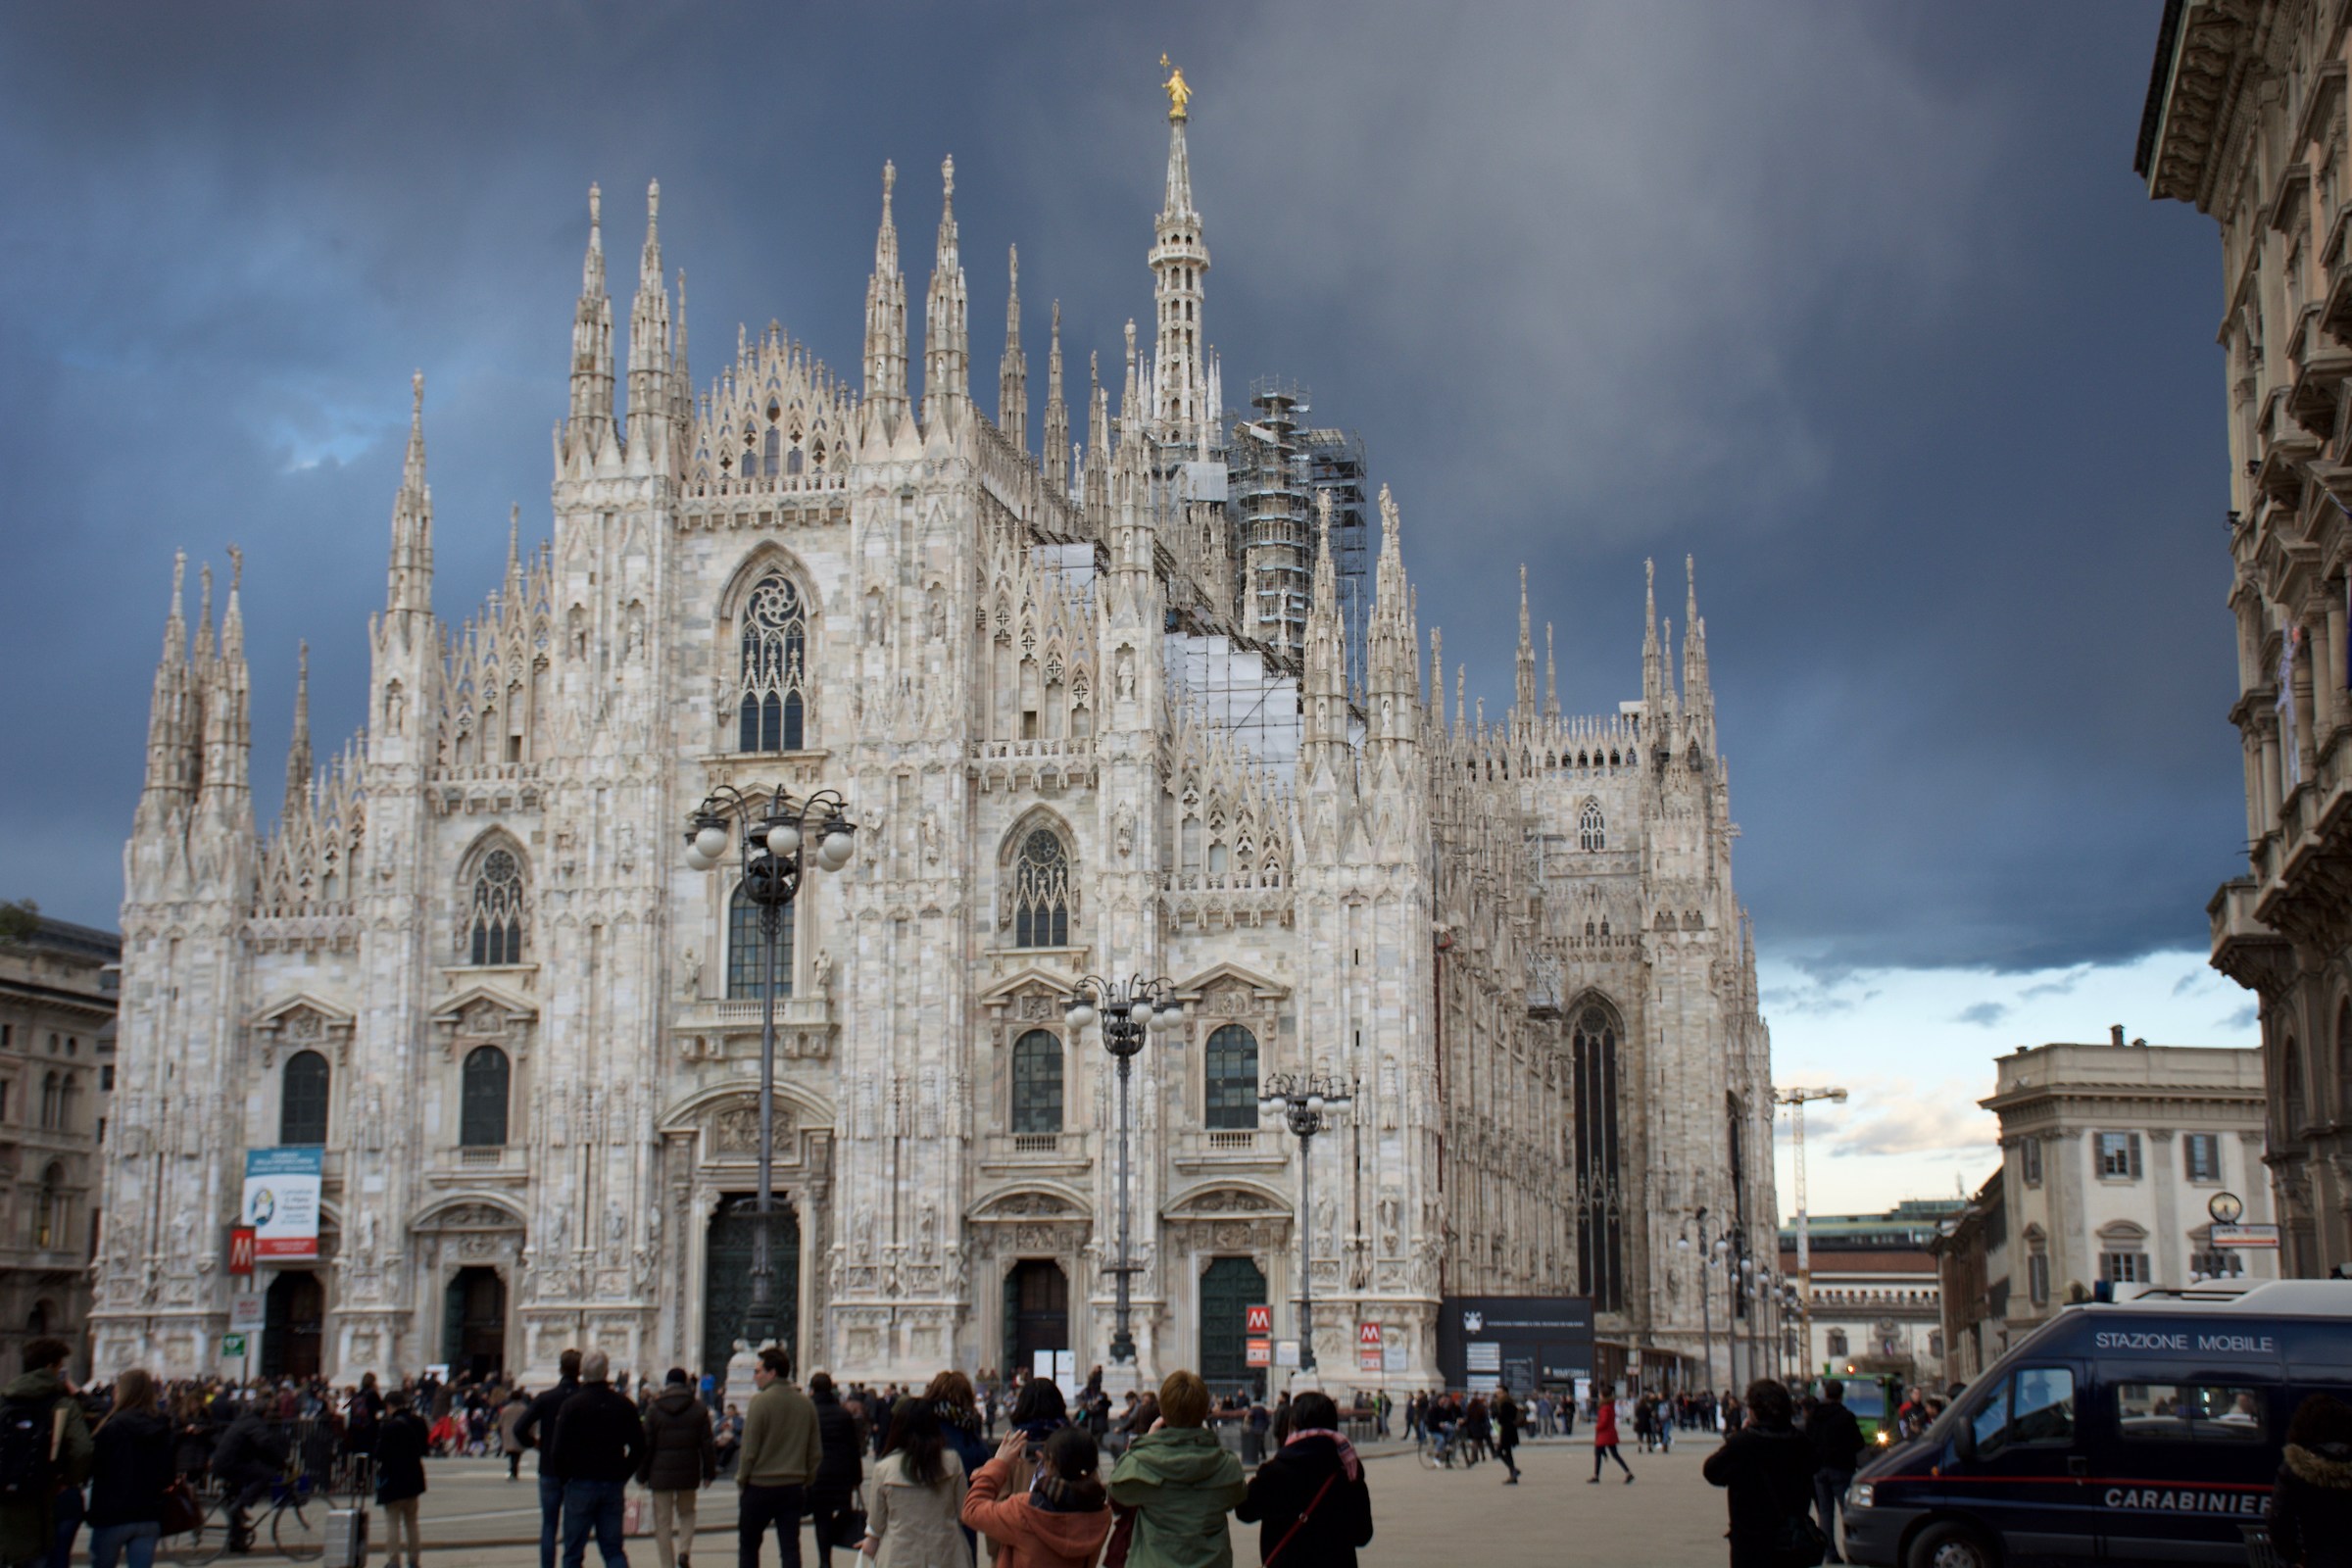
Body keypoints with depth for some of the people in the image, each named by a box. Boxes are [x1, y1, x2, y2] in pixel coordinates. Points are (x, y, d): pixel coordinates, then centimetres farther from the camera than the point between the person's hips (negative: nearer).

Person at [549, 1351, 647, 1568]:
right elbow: (639, 1448, 4)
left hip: (580, 1484, -3)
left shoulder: (572, 1405, -9)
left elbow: (558, 1452, -11)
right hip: (613, 1485, 3)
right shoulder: (623, 1404, 2)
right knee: (613, 1549, 9)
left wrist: (566, 1477, 6)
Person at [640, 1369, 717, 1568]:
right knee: (687, 1513, 22)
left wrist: (641, 1475, 4)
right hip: (689, 1474, 2)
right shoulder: (699, 1408, 0)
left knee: (663, 1522, 6)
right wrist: (709, 1473, 9)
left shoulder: (653, 1409, -3)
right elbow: (707, 1444, 1)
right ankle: (685, 1550, -1)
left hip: (661, 1473, -2)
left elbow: (646, 1445, -3)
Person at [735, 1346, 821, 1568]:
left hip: (760, 1486, -4)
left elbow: (749, 1449, -12)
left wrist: (741, 1480, 1)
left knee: (748, 1544, 11)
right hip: (794, 1487, 4)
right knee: (790, 1547, 4)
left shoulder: (761, 1401, -13)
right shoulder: (806, 1404, 4)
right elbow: (816, 1452, 8)